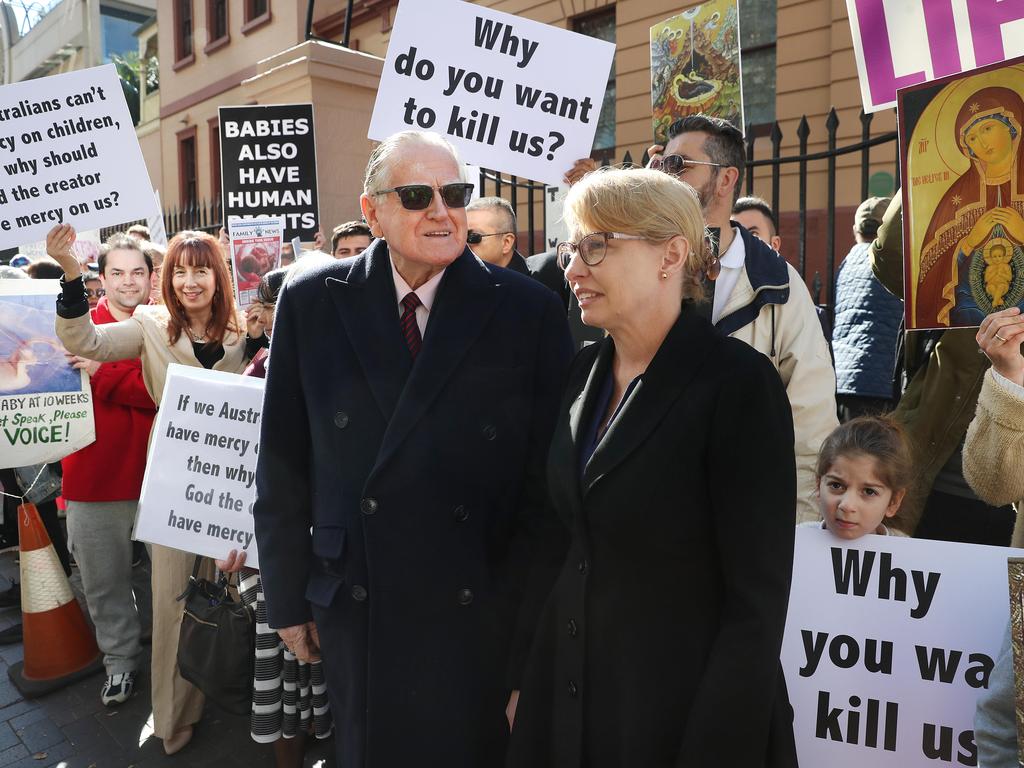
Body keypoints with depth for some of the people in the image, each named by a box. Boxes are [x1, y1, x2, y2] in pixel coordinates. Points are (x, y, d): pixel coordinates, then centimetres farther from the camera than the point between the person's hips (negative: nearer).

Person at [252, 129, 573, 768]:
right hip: (357, 611, 2)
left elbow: (552, 476, -5)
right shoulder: (312, 304, -2)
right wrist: (287, 595, 5)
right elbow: (283, 463, 2)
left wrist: (540, 609, -4)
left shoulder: (530, 312, -7)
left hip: (485, 613, -1)